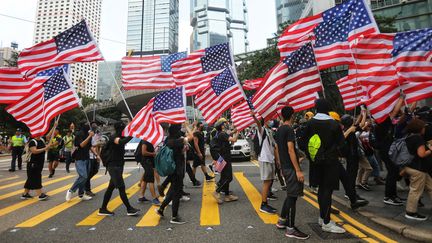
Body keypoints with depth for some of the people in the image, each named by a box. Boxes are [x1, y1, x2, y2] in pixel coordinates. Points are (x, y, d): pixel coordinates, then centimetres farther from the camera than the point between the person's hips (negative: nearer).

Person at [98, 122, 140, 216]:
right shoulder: (114, 137, -17)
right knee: (121, 187, -6)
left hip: (118, 166, 9)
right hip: (113, 166, -9)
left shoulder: (120, 137, 14)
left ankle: (103, 209, 23)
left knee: (111, 187, 13)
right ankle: (129, 209, -1)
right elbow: (121, 142, -36)